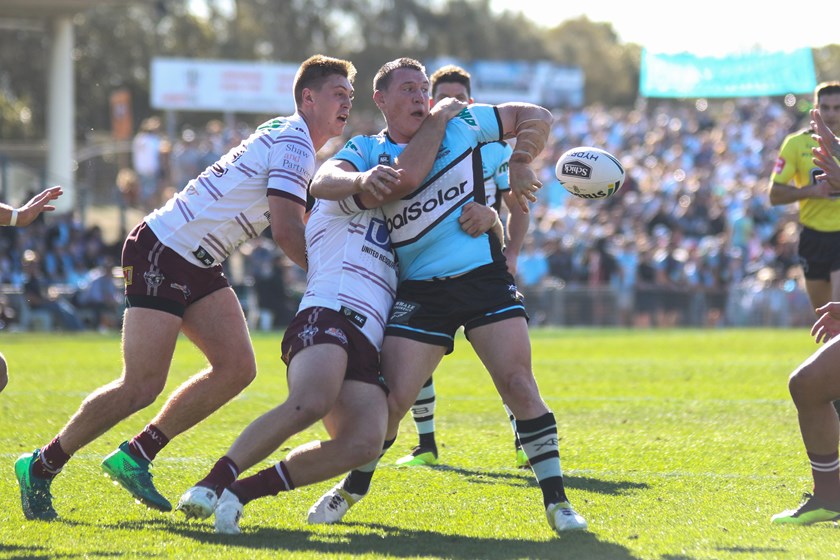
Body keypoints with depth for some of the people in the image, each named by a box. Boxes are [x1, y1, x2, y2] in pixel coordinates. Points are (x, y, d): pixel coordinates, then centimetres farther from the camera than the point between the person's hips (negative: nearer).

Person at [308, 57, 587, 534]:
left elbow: (538, 118, 16)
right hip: (419, 292, 0)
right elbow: (323, 182, -14)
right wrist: (362, 180, -33)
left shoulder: (459, 123, 8)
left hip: (485, 276, 0)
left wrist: (519, 168, 4)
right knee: (392, 397, -7)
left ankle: (556, 501, -4)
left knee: (518, 383, -11)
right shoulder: (368, 150, 7)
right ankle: (352, 490, 18)